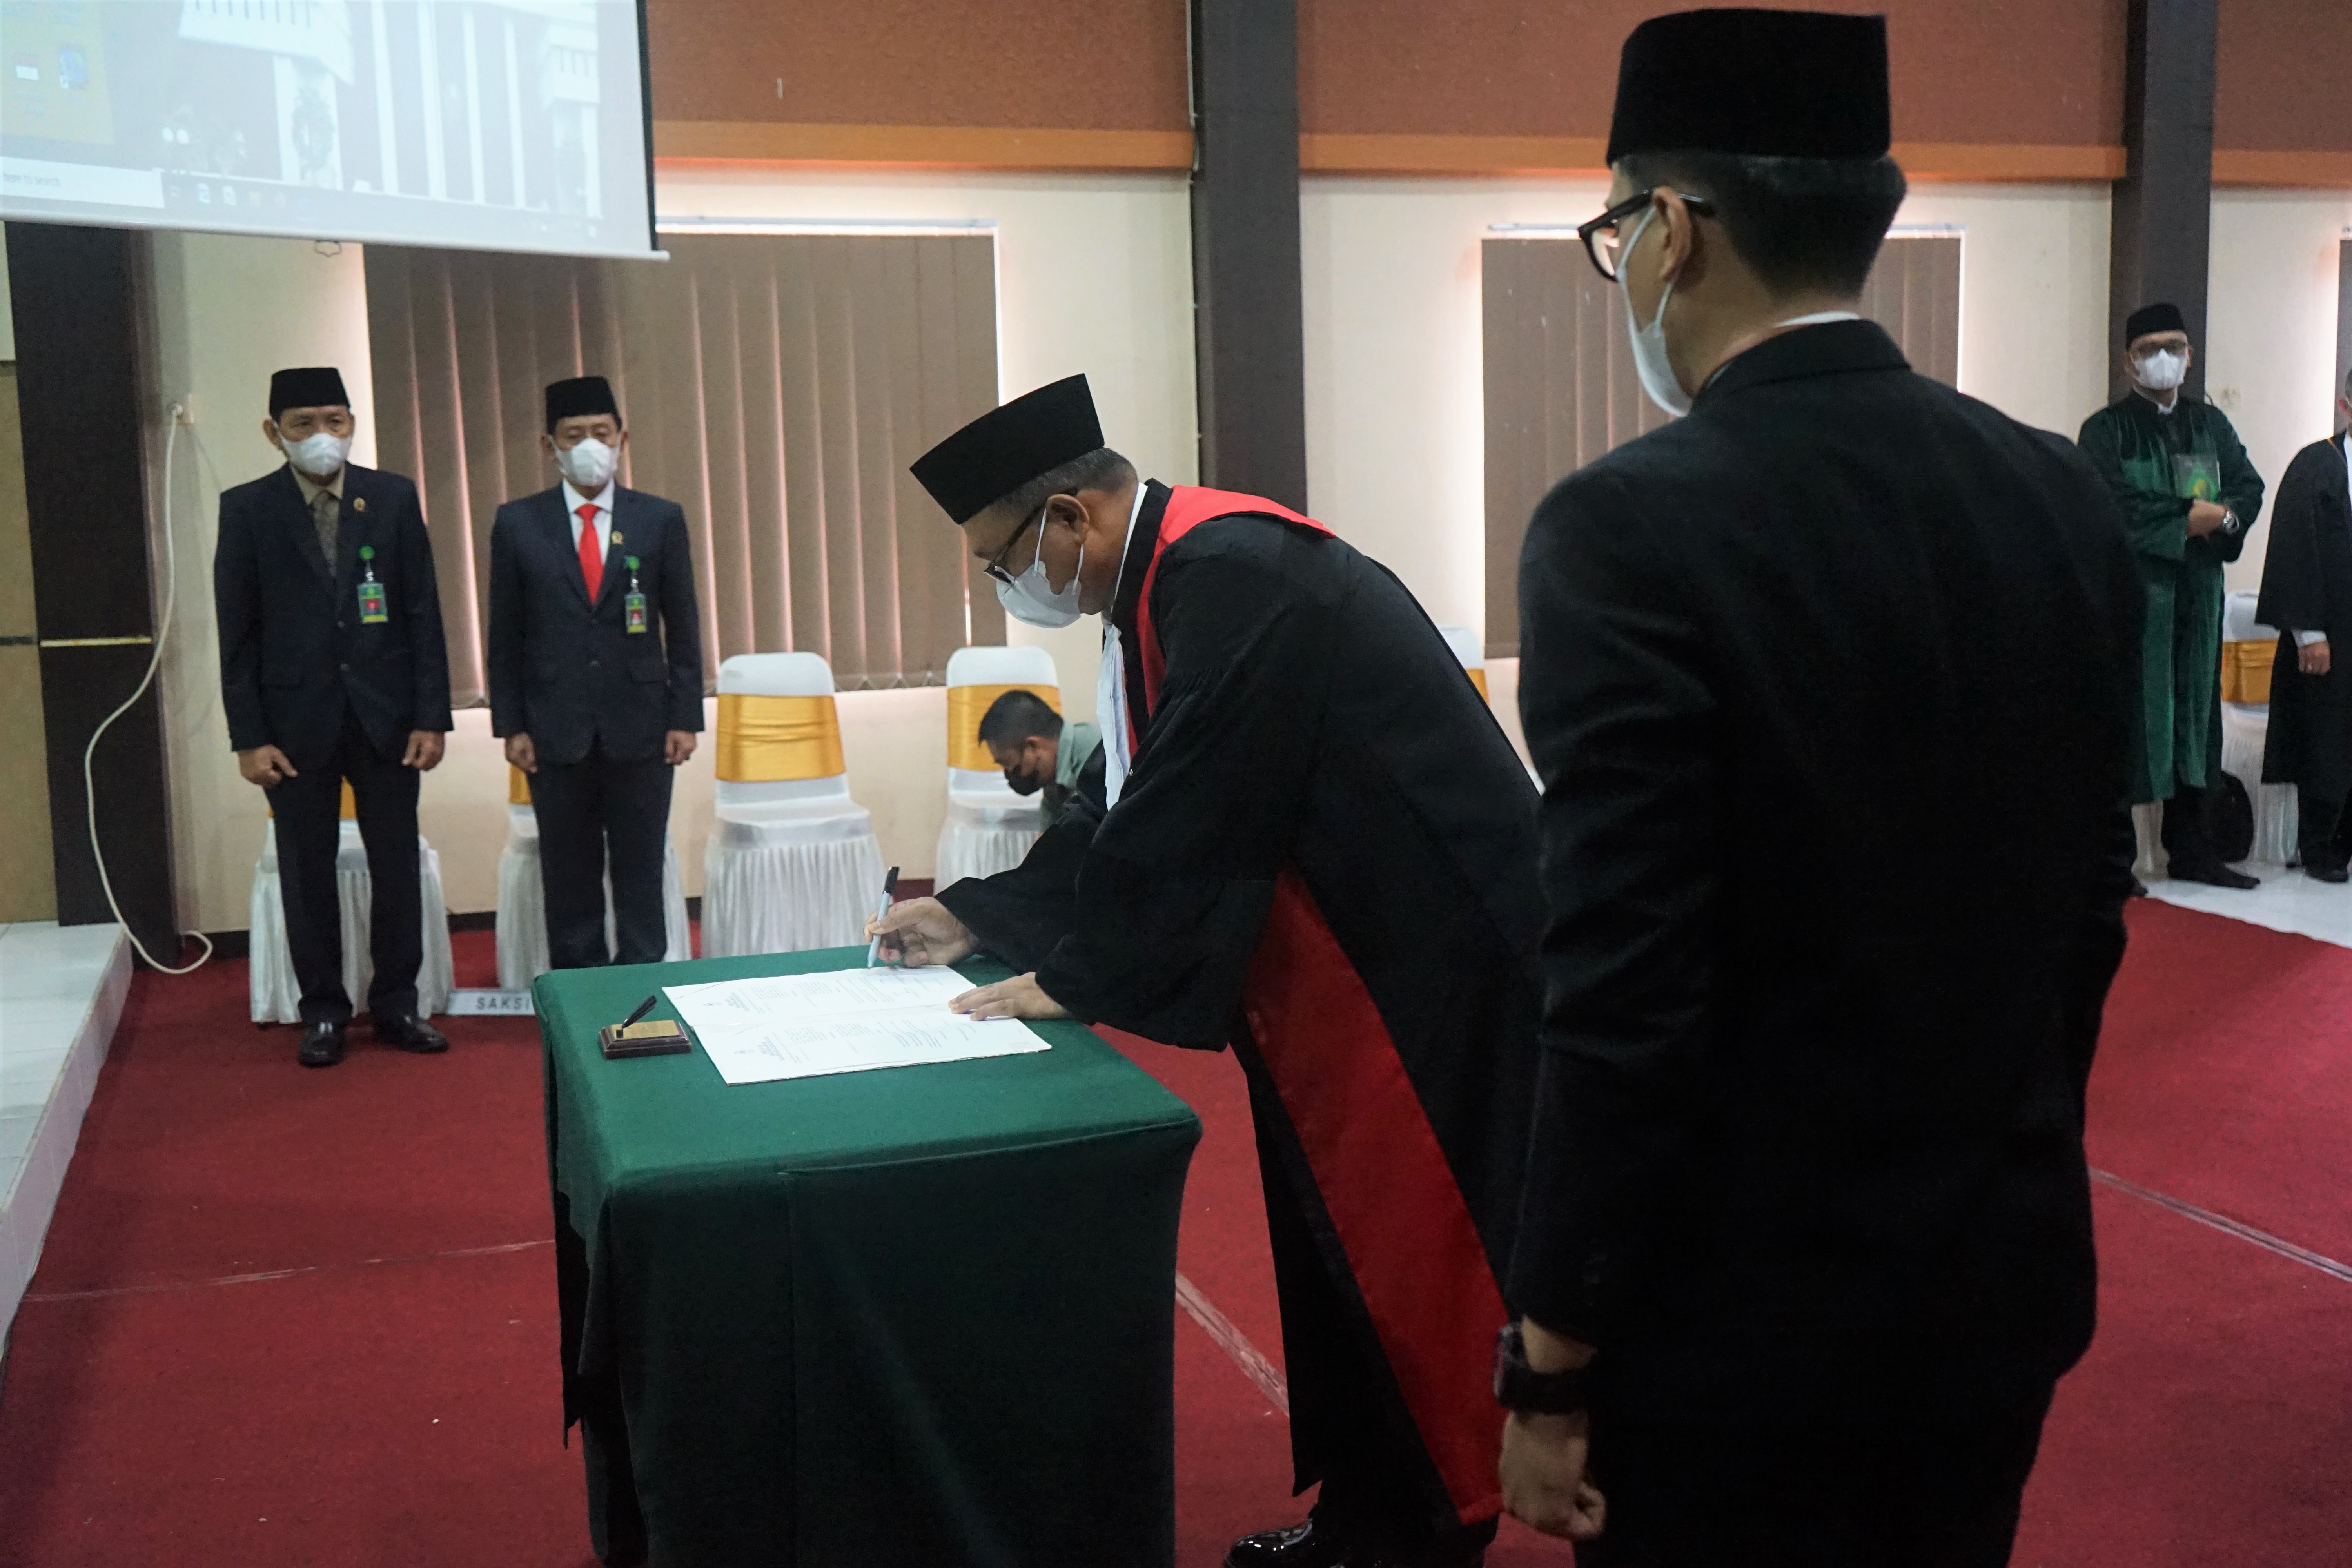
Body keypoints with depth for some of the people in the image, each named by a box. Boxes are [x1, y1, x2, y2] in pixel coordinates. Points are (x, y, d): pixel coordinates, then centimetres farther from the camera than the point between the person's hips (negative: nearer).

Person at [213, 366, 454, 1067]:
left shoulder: (393, 497, 1)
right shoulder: (247, 509, -2)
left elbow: (423, 612, 1)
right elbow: (238, 632, -1)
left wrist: (431, 716, -4)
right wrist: (249, 736, -6)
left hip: (387, 715, 1)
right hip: (297, 719, -1)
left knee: (397, 866, 6)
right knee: (308, 872, 7)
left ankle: (396, 1004, 18)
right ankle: (323, 1011, 19)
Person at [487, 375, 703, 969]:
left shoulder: (660, 519, 4)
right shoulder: (517, 524, 3)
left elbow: (682, 626, 5)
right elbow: (506, 635, 4)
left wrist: (684, 717, -1)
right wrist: (511, 725, -1)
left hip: (640, 728, 0)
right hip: (557, 732, 0)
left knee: (641, 872, 6)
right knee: (569, 876, 7)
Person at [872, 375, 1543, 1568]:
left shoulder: (1231, 573, -22)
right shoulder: (1170, 582, 9)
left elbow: (1196, 815, -23)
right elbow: (1130, 808, 16)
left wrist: (1079, 978, -11)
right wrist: (975, 917, 15)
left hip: (1425, 957, -10)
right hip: (1338, 962, 10)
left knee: (1401, 1257, 2)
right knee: (1333, 1244, 16)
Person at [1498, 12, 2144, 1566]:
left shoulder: (1633, 529, -21)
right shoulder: (2067, 500, -1)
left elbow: (1624, 1009, -22)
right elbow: (2090, 909, 7)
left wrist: (1554, 1363, -11)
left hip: (1746, 1323, -6)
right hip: (2004, 1285, 6)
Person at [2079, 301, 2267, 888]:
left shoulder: (2210, 424, 14)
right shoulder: (2107, 431, -3)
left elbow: (2251, 487, 6)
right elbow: (2117, 508, -15)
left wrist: (2222, 516, -15)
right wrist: (2192, 516, -13)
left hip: (2198, 591, 5)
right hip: (2132, 591, -5)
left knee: (2195, 708, 8)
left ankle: (2192, 850, 15)